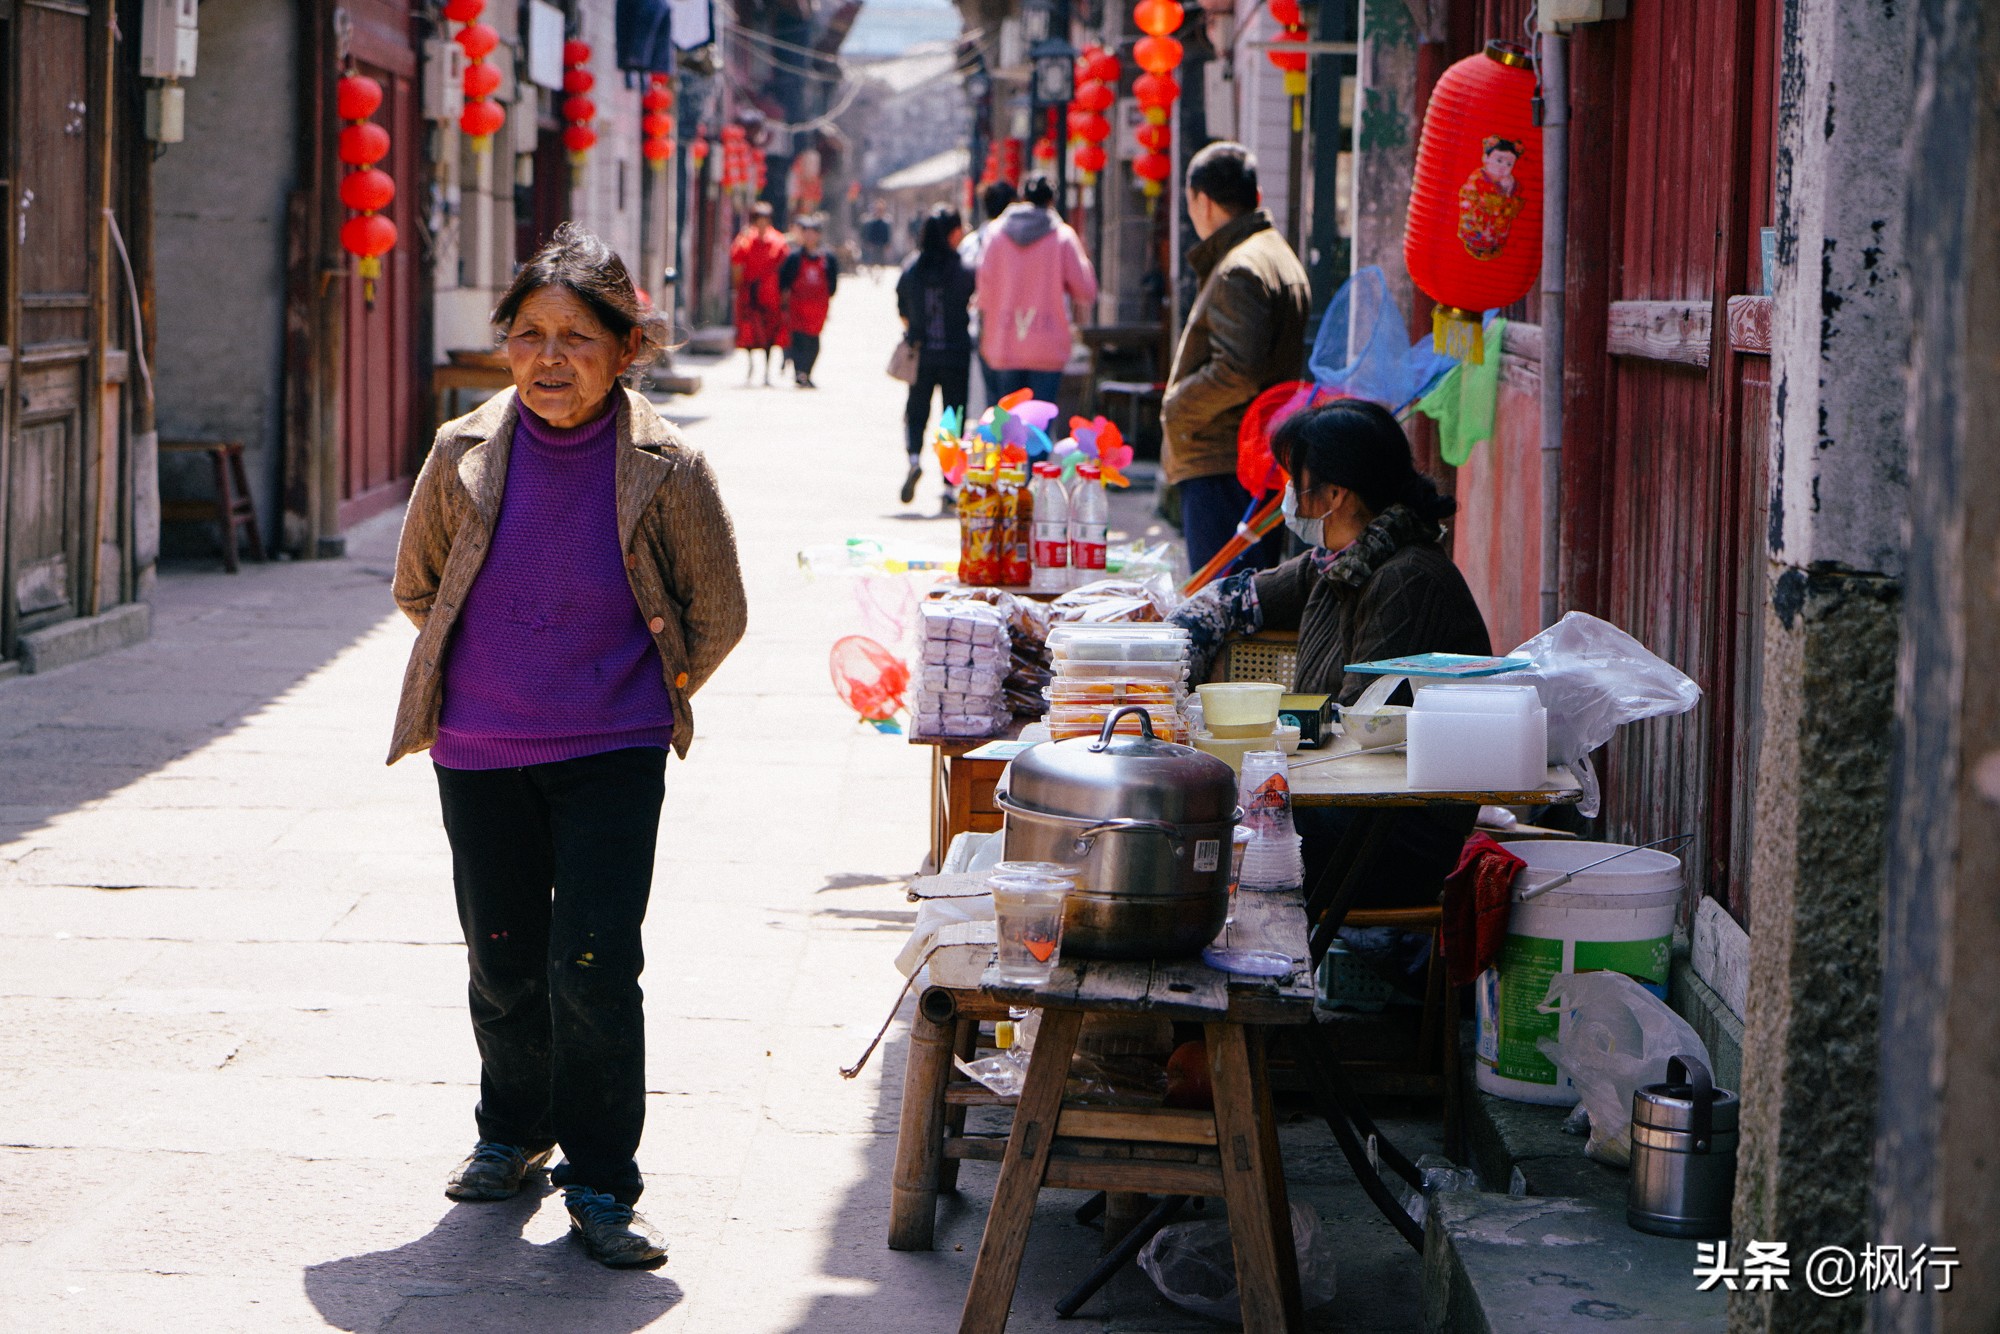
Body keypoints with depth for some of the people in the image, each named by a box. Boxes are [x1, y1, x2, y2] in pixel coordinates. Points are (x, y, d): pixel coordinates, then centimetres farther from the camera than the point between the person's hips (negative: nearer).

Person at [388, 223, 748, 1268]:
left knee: (594, 966, -9)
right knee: (503, 962, 12)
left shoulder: (665, 469, -10)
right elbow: (417, 586, 12)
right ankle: (513, 1132, 36)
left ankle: (601, 1183, 4)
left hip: (612, 752, -2)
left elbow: (717, 616, 4)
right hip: (480, 752, 2)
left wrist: (646, 695, 9)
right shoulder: (466, 454, -6)